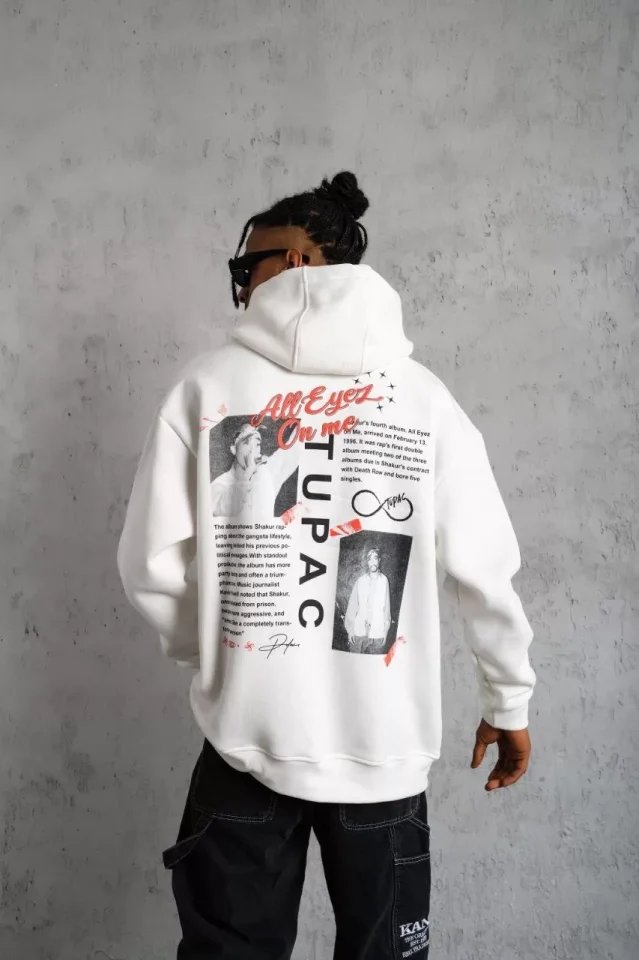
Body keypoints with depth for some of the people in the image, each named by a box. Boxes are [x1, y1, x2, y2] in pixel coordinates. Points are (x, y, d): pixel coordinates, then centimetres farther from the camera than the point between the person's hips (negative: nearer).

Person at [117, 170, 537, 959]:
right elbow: (487, 571, -2)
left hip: (246, 739, 0)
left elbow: (150, 566, -4)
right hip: (385, 746, 1)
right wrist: (508, 702, 13)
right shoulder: (424, 396, -3)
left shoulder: (207, 383, -5)